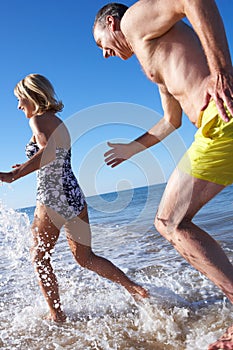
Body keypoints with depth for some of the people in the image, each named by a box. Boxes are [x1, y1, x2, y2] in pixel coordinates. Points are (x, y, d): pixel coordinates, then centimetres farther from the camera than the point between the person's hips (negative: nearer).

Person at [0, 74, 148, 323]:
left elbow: (48, 151, -27)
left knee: (40, 257, 12)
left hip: (52, 198, -8)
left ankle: (57, 315, 18)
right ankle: (133, 287, 6)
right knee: (85, 258, 15)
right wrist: (26, 167, 37)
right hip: (74, 196, 8)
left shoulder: (38, 119, -6)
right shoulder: (58, 123, 19)